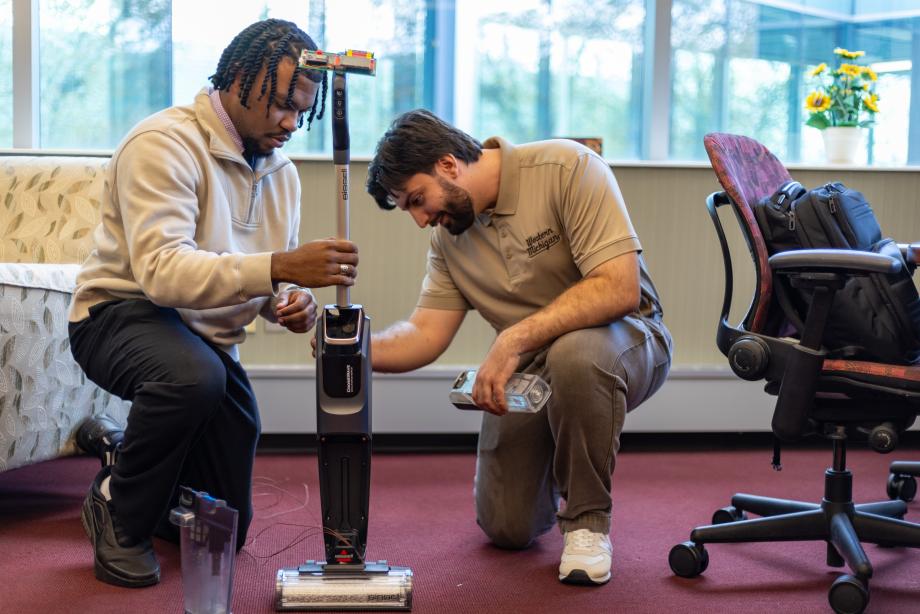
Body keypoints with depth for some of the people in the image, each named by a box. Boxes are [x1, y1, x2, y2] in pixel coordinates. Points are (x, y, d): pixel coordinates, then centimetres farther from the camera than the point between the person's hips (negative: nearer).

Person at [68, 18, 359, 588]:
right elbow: (161, 272, -34)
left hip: (210, 338, 7)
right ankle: (119, 513, -15)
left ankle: (117, 448, 36)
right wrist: (280, 268, -46)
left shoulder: (281, 171, 5)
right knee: (192, 373, -43)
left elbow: (269, 279, 12)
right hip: (123, 313, -7)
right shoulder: (164, 143, -21)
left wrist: (291, 302, -15)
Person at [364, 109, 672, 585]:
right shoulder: (448, 233, 2)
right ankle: (555, 471, 34)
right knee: (507, 528, -3)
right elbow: (425, 334, -3)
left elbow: (621, 288, -28)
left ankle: (587, 518, -16)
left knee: (574, 355, -40)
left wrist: (515, 338, -32)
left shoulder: (567, 167, -20)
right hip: (528, 371, 6)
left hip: (620, 337, -5)